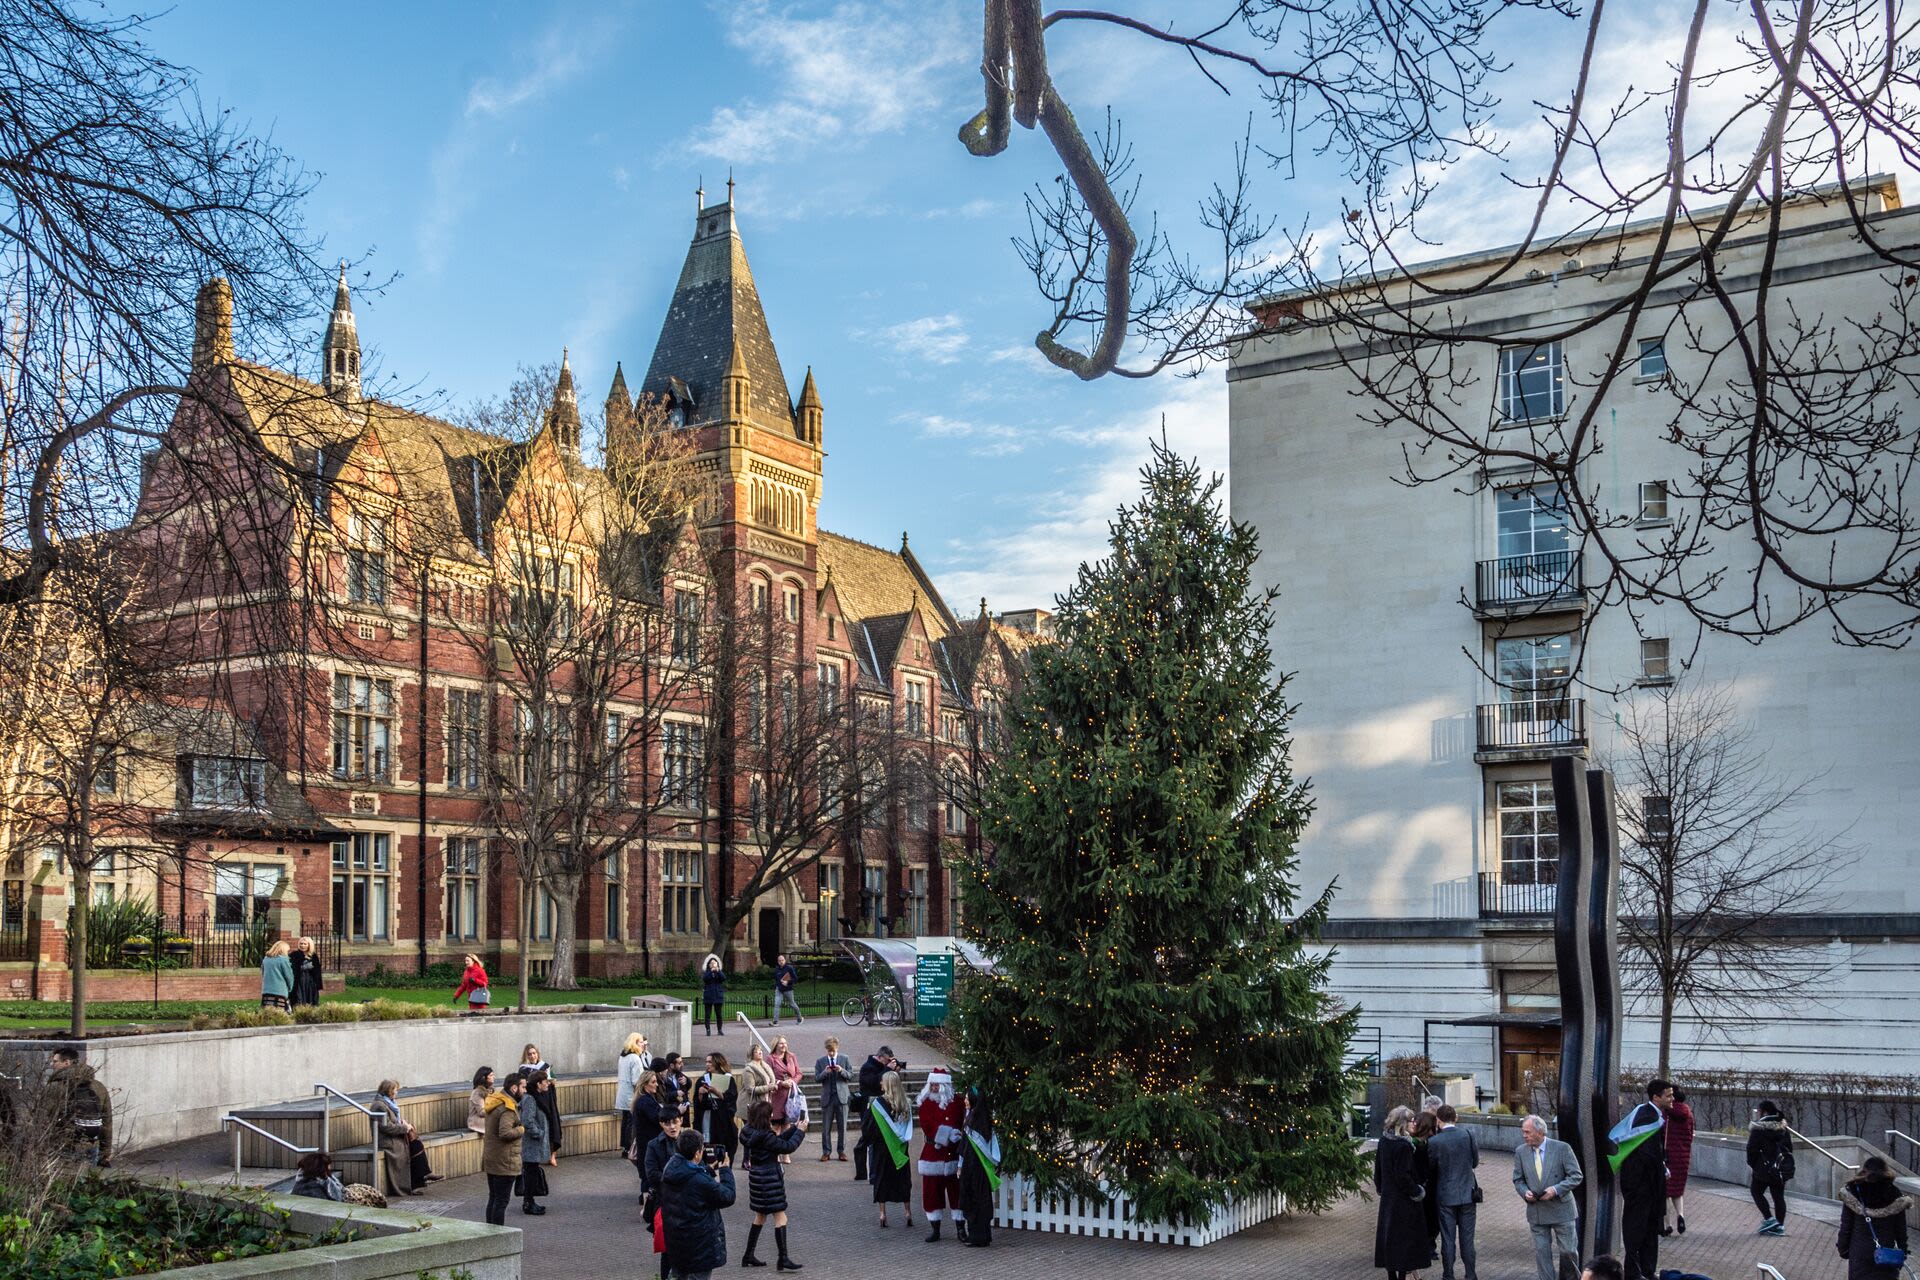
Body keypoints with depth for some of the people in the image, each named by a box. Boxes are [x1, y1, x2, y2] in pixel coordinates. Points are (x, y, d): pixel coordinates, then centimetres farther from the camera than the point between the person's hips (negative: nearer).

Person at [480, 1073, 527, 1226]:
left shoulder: (494, 1101, 11)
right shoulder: (507, 1108, -20)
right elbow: (505, 1133, -31)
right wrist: (521, 1130, -14)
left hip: (490, 1160, 10)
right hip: (504, 1162, -10)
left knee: (493, 1198, 17)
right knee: (502, 1201, -4)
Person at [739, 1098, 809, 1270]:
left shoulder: (752, 1132, 6)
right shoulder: (764, 1136, -22)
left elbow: (777, 1142, 14)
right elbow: (787, 1147, -19)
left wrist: (793, 1129, 10)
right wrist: (800, 1131, -6)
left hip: (757, 1177, 10)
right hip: (768, 1178, -10)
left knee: (760, 1217, 20)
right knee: (780, 1218, -5)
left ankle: (749, 1256, 25)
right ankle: (783, 1259, -6)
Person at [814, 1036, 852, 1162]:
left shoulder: (844, 1059, 4)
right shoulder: (820, 1061, 4)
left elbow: (850, 1075, 2)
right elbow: (817, 1078, 0)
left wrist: (842, 1070, -17)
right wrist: (824, 1072, -18)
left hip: (842, 1096, 0)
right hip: (827, 1097, 0)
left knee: (842, 1126, 4)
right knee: (826, 1127, 3)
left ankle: (842, 1151, 12)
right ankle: (826, 1152, 11)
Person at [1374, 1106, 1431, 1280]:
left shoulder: (1384, 1141, 2)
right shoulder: (1403, 1145, -22)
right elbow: (1403, 1175, -23)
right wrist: (1417, 1192, -10)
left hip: (1387, 1198, 8)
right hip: (1403, 1200, -8)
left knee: (1389, 1236, 14)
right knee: (1405, 1237, 2)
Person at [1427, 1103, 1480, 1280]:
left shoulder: (1434, 1142, -14)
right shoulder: (1468, 1136, -8)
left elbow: (1431, 1166, -2)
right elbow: (1475, 1162, 4)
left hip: (1445, 1196, -2)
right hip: (1467, 1194, 2)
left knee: (1448, 1239, 7)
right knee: (1467, 1237, 11)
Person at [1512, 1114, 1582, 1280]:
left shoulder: (1562, 1148, -10)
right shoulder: (1520, 1152, 1)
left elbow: (1576, 1176, -8)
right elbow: (1518, 1180, 9)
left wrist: (1556, 1189, -20)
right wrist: (1525, 1192, -13)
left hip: (1561, 1209, -3)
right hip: (1536, 1211, 3)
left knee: (1569, 1251, 6)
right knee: (1541, 1252, 5)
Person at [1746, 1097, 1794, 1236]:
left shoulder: (1758, 1129, -15)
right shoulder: (1783, 1127, 6)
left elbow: (1752, 1149, -13)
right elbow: (1789, 1147, 13)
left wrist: (1752, 1164, 2)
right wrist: (1786, 1162, 20)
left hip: (1764, 1168, -6)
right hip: (1782, 1169, 6)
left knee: (1756, 1191, 11)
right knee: (1779, 1196, 10)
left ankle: (1769, 1219, 0)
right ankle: (1780, 1226, 13)